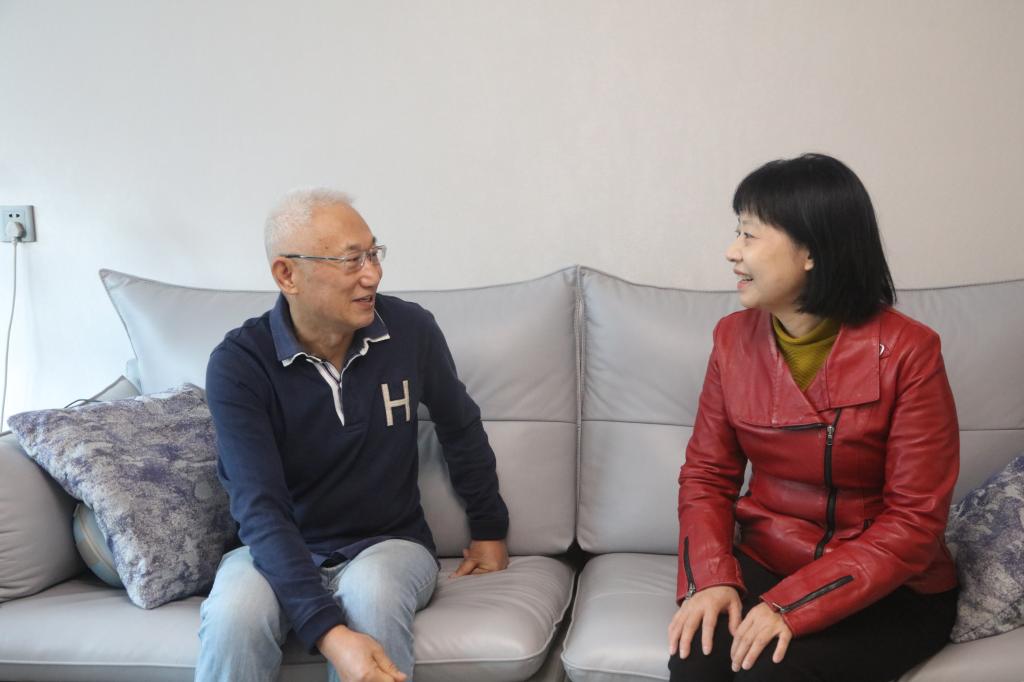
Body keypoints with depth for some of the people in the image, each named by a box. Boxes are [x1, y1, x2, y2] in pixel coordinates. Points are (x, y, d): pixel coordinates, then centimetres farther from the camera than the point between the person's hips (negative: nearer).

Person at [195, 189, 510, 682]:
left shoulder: (411, 330, -10)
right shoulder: (238, 363, -17)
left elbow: (461, 428, 9)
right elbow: (261, 508, -26)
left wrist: (489, 530, 18)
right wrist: (328, 630, -39)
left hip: (389, 543, 1)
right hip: (281, 551, 0)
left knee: (370, 591, -34)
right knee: (234, 611, -33)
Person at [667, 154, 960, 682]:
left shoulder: (907, 352, -15)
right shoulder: (733, 338, -1)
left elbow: (914, 522, -16)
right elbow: (707, 476, 3)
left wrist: (795, 606, -25)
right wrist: (711, 577, -16)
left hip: (889, 592, -3)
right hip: (763, 565, 3)